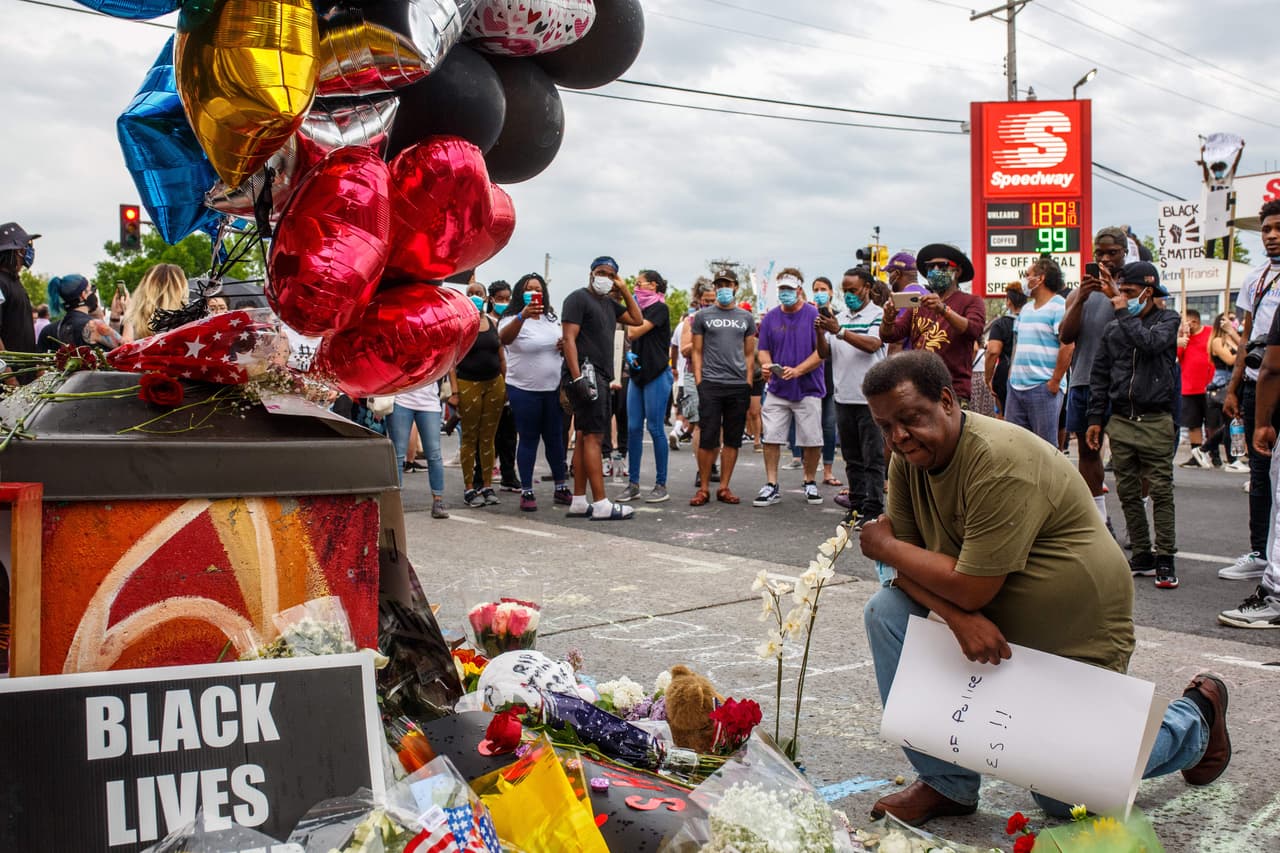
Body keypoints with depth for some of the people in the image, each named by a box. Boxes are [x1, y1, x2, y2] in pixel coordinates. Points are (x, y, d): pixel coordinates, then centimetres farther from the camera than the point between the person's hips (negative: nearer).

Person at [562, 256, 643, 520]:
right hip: (585, 374, -9)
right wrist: (577, 377, -22)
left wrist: (625, 291, 15)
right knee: (593, 436, -12)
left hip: (600, 377, 9)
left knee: (583, 437, 8)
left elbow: (637, 320, 24)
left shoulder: (609, 303, 20)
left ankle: (579, 502, 11)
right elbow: (569, 339, -13)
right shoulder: (578, 298, -5)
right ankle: (601, 504, -15)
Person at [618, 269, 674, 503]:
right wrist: (630, 354, 2)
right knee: (633, 428, 4)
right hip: (638, 374, 8)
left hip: (656, 375, -8)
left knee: (655, 429, -5)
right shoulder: (643, 309, 17)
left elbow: (634, 332, -16)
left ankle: (661, 485, 2)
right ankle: (633, 484, 9)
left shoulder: (659, 308, -8)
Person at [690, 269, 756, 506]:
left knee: (733, 440, 4)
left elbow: (749, 353, 13)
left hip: (739, 386, 2)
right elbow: (697, 351, 6)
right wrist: (698, 380, -3)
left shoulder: (746, 318, 13)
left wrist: (749, 382, 4)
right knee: (707, 438, -4)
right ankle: (703, 488, 4)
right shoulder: (702, 316, 7)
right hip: (710, 384, -2)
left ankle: (724, 487, 12)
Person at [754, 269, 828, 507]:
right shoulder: (770, 318, 8)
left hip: (808, 389, -2)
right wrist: (766, 365, -11)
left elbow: (822, 351, -8)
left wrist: (797, 370, -20)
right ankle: (771, 486, 6)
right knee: (771, 438, -2)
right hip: (777, 389, 3)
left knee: (812, 440, 3)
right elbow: (763, 349, 12)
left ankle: (810, 483, 20)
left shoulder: (814, 316, -4)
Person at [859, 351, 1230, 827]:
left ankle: (1195, 715, 25)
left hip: (1075, 638, -7)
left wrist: (885, 546, -18)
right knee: (886, 611, -15)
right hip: (992, 625, 7)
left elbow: (971, 588, -31)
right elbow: (907, 567, -7)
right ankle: (948, 785, -2)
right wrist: (959, 617, -27)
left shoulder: (1001, 462, -30)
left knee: (1065, 800, -1)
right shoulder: (908, 460, -5)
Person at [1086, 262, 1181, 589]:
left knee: (1161, 491, -4)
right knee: (1128, 492, 6)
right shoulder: (1113, 328, 12)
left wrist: (1124, 314, -10)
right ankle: (1142, 556, 14)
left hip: (1155, 421, -4)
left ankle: (1165, 559, -2)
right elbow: (1099, 375, 14)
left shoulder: (1168, 319, 3)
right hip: (1120, 421, 4)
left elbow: (1150, 342, -21)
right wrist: (1096, 419, 9)